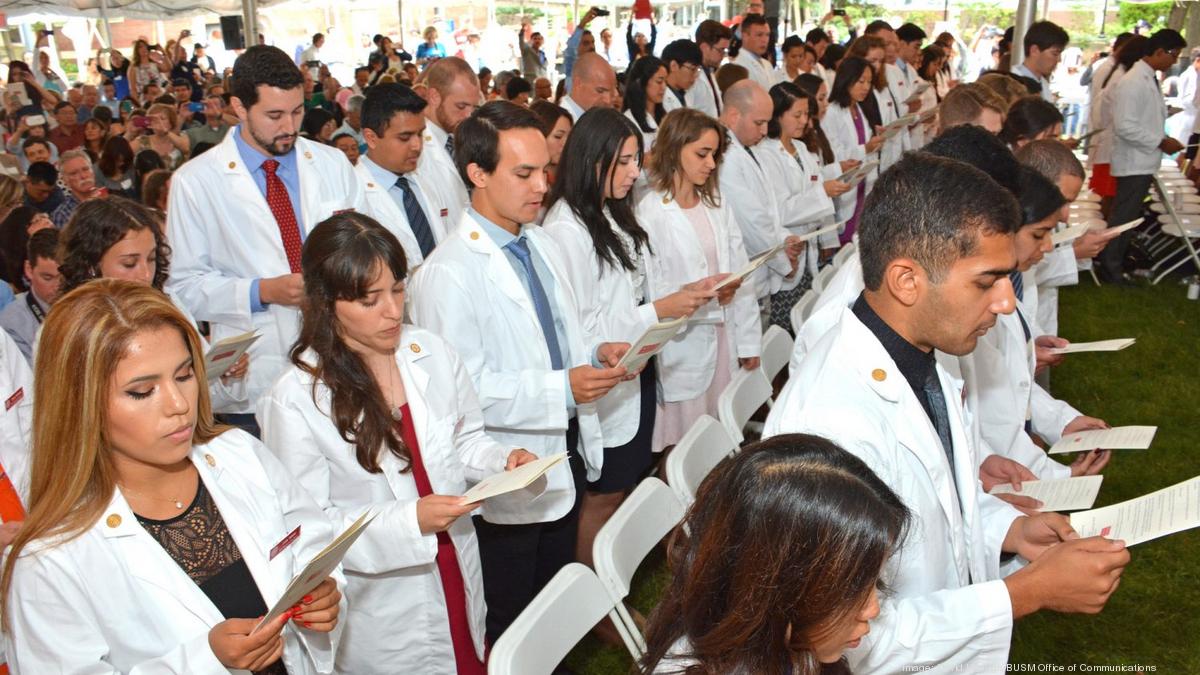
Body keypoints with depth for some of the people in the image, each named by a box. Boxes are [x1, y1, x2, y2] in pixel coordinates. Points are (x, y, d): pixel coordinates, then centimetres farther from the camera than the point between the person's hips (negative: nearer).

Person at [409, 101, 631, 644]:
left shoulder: (543, 246, 7)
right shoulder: (448, 272, -21)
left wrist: (598, 354, -4)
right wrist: (562, 389, -30)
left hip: (567, 459, 8)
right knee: (507, 626, 13)